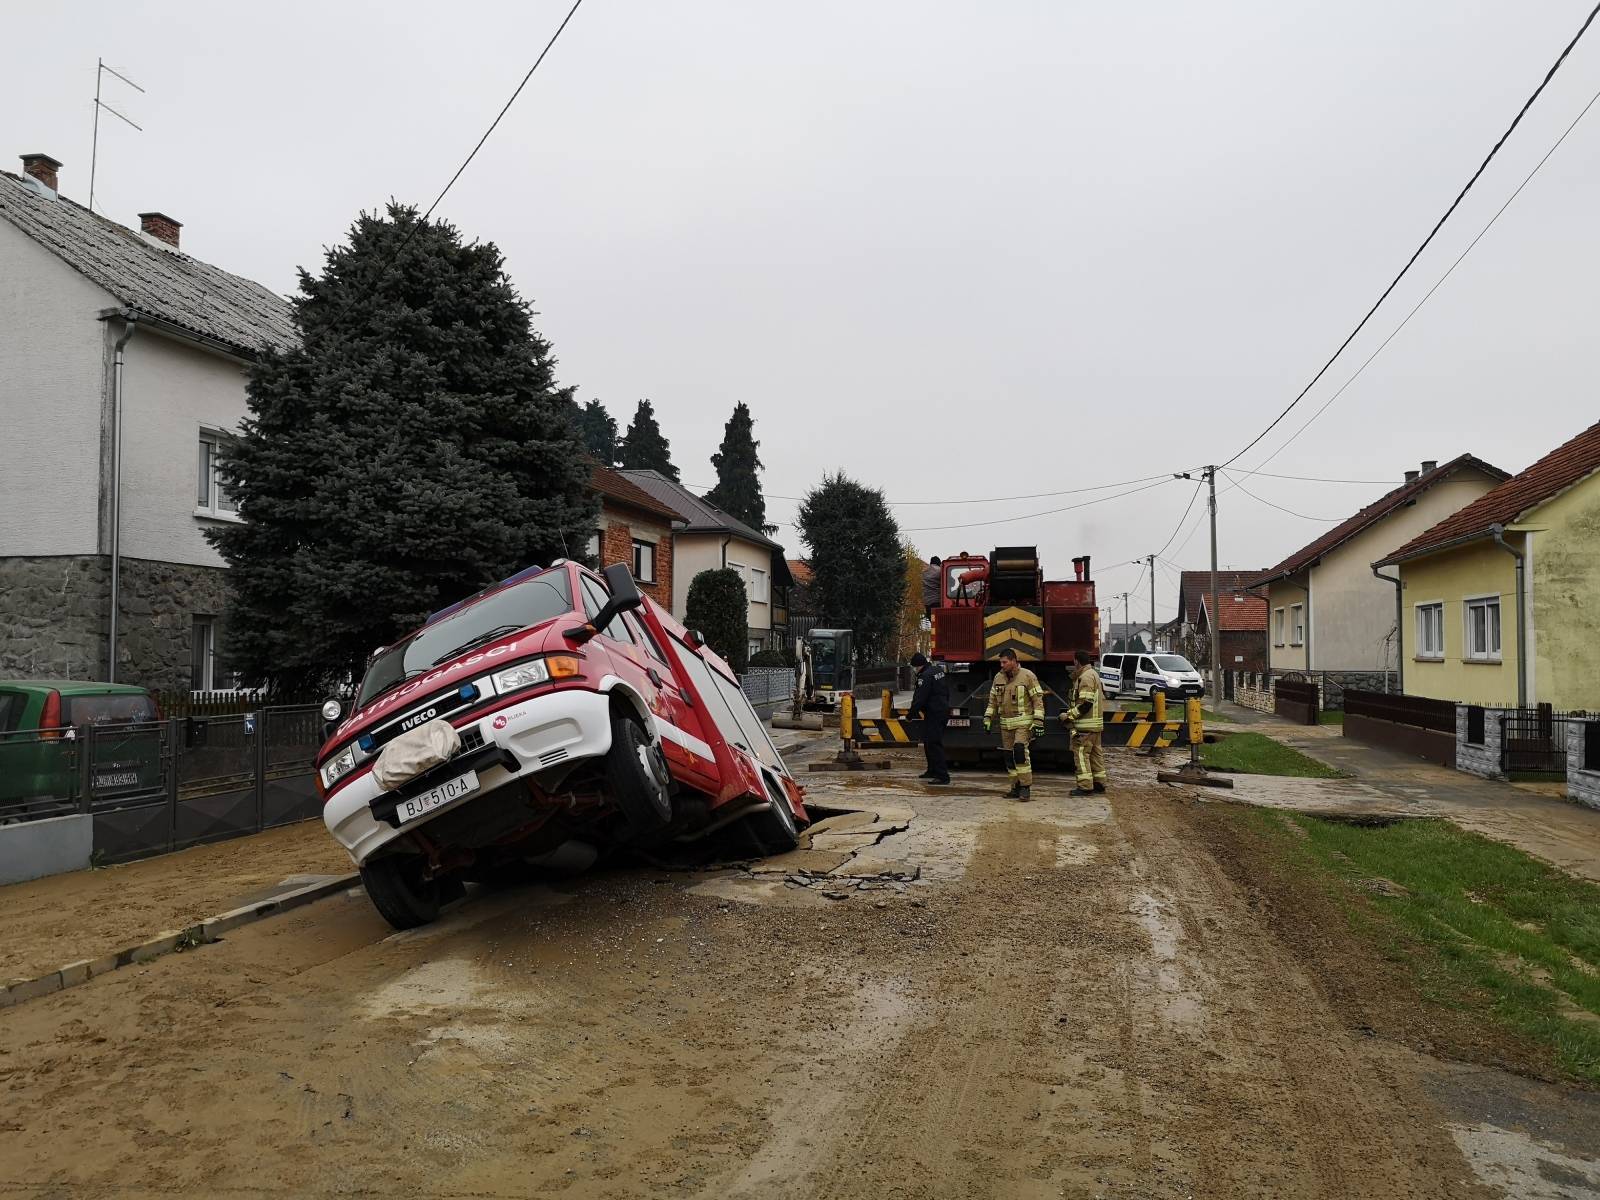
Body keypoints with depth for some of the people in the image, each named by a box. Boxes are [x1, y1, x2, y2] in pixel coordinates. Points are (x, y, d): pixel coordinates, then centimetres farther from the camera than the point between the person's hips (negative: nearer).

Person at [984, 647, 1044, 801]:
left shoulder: (1028, 676, -7)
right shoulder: (998, 677, 9)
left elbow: (1038, 700, -7)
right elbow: (992, 700, 17)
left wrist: (1038, 723, -12)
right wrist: (988, 719, 11)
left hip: (1023, 721, -6)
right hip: (1006, 723, 6)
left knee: (1020, 750, -20)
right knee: (1009, 756, 5)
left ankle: (1026, 786, -12)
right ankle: (1016, 788, 15)